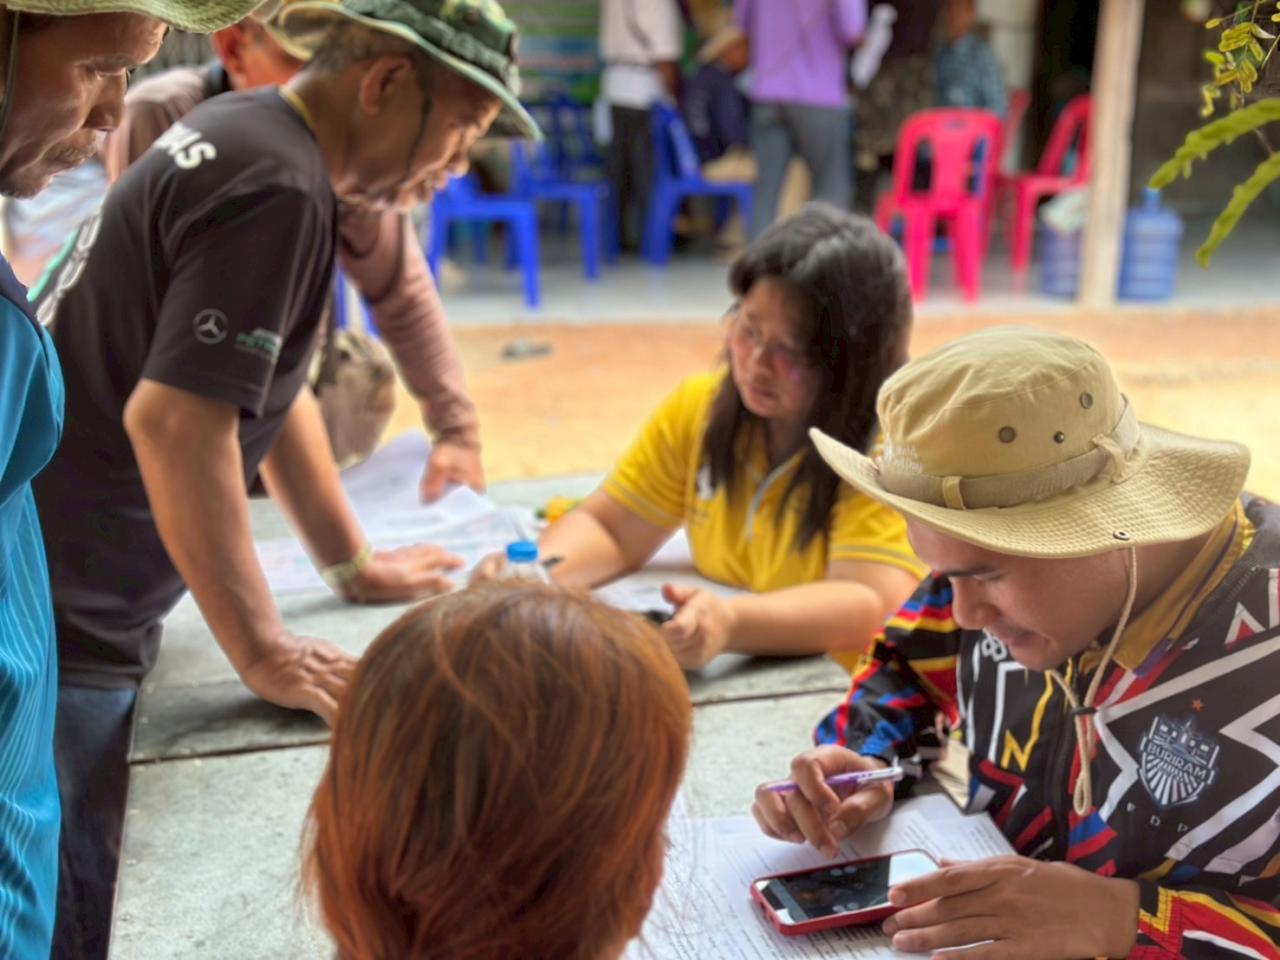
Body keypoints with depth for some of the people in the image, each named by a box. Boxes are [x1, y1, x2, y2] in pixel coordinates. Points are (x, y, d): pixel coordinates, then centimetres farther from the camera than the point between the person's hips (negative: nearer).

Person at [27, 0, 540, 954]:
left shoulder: (247, 130, 10)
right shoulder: (277, 187, -19)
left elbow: (265, 382, 18)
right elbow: (173, 420, -26)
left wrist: (354, 565, 22)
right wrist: (265, 654, -19)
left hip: (80, 603, 9)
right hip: (53, 622, -9)